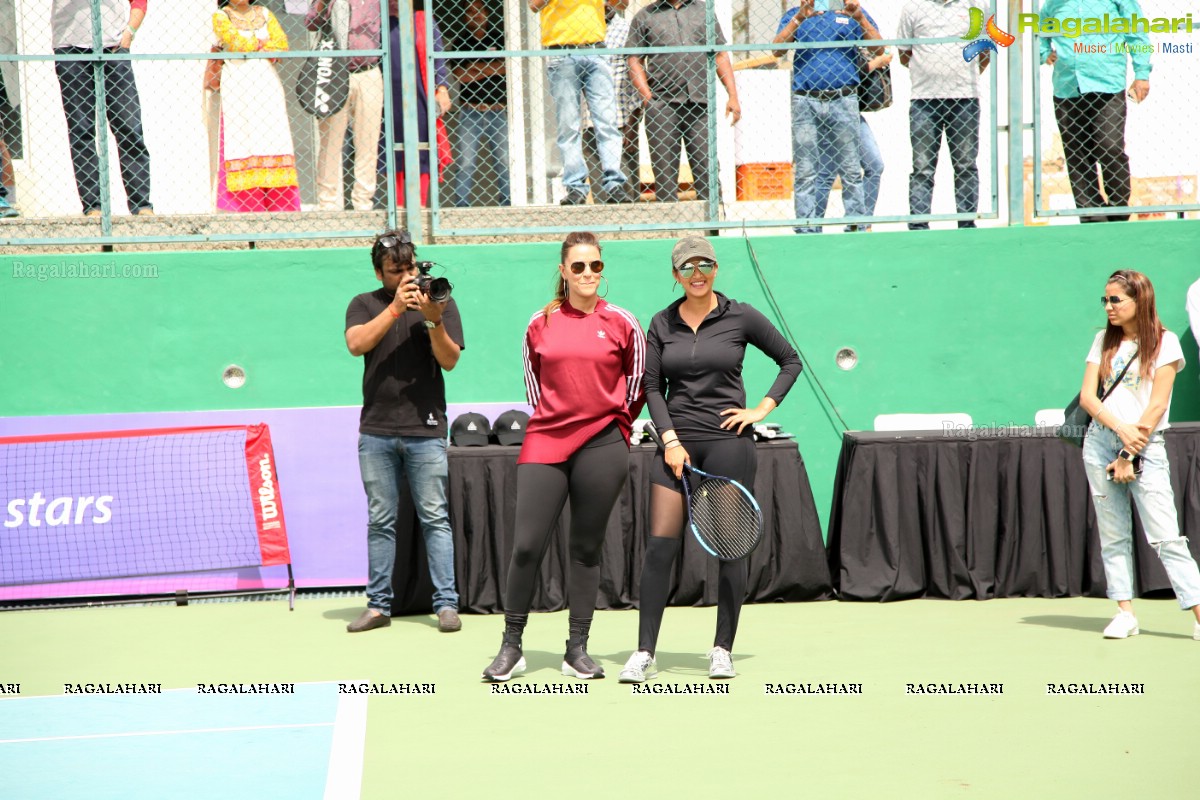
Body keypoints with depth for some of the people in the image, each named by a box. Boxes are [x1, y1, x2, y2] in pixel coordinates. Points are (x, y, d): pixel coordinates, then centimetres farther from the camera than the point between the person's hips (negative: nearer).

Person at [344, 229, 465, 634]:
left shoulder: (440, 300, 7)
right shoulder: (364, 304, 10)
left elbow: (450, 360, -1)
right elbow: (356, 344, -9)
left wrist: (433, 321, -17)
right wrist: (395, 308, -16)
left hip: (425, 428, -1)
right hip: (376, 430, 1)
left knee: (435, 518, -3)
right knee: (380, 521, 5)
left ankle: (446, 604, -1)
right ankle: (378, 605, 9)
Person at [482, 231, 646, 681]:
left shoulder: (621, 323, 2)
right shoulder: (541, 324, 6)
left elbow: (638, 379, 12)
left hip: (601, 445, -1)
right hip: (544, 443, 1)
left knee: (587, 549, 4)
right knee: (527, 545, -6)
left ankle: (577, 650, 12)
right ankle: (511, 648, 5)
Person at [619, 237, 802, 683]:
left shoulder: (740, 316, 1)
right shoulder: (662, 324, 8)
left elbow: (790, 361, 10)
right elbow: (653, 387, 8)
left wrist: (762, 409, 0)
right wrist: (670, 439, -5)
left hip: (728, 440, -2)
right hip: (677, 441, 2)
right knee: (660, 545, -5)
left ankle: (723, 649, 11)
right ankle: (644, 653, -2)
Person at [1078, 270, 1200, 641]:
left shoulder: (1165, 342, -1)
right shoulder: (1103, 340, 12)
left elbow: (1157, 405, -7)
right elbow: (1087, 396, 5)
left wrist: (1130, 455, -10)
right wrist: (1120, 429, -12)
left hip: (1145, 445, -4)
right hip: (1101, 442, 4)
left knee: (1166, 537, -10)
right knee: (1113, 536, 4)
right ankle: (1125, 612, 9)